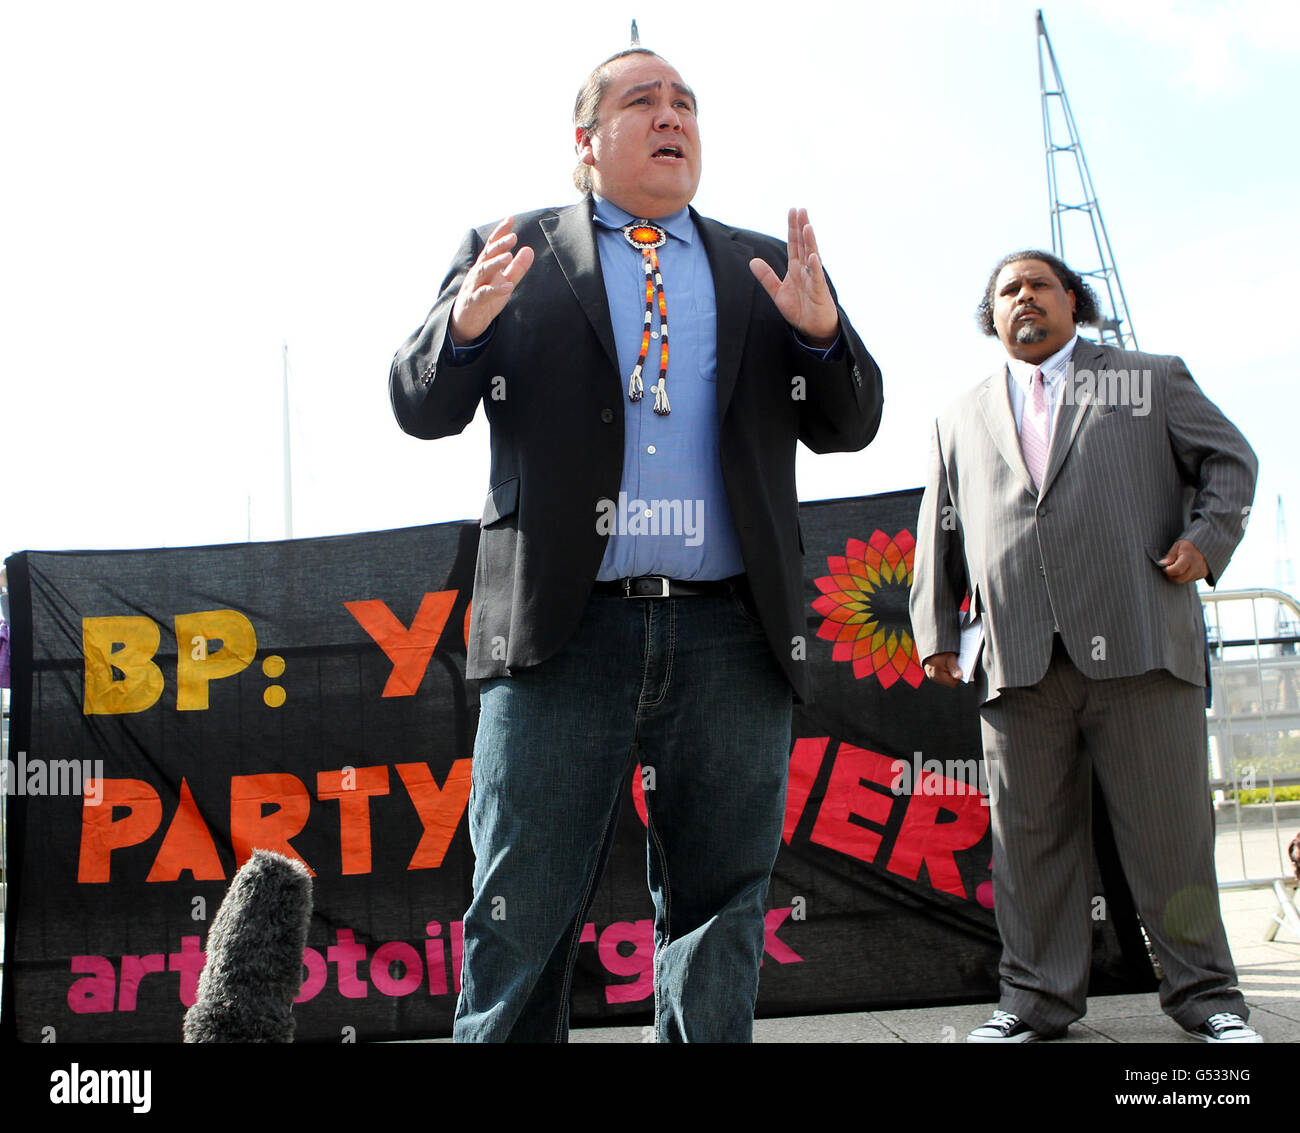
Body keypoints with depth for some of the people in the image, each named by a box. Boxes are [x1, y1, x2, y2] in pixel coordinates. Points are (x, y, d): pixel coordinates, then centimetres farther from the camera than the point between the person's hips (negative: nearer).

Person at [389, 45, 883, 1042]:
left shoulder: (768, 270, 18)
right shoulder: (512, 253, 12)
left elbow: (850, 426, 13)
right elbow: (420, 408, 7)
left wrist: (821, 330, -8)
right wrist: (466, 323, -15)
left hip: (731, 641, 3)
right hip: (562, 634, -2)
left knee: (719, 913, 9)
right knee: (522, 916, 1)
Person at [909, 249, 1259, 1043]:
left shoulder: (1152, 379, 18)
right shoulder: (963, 418, 23)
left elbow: (1230, 460, 15)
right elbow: (939, 531, 20)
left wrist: (1209, 536, -3)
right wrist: (936, 629, 10)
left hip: (1140, 645, -2)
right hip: (1018, 662, 2)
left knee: (1171, 829, 0)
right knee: (1031, 835, 3)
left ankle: (1205, 991, 14)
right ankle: (1039, 998, 13)